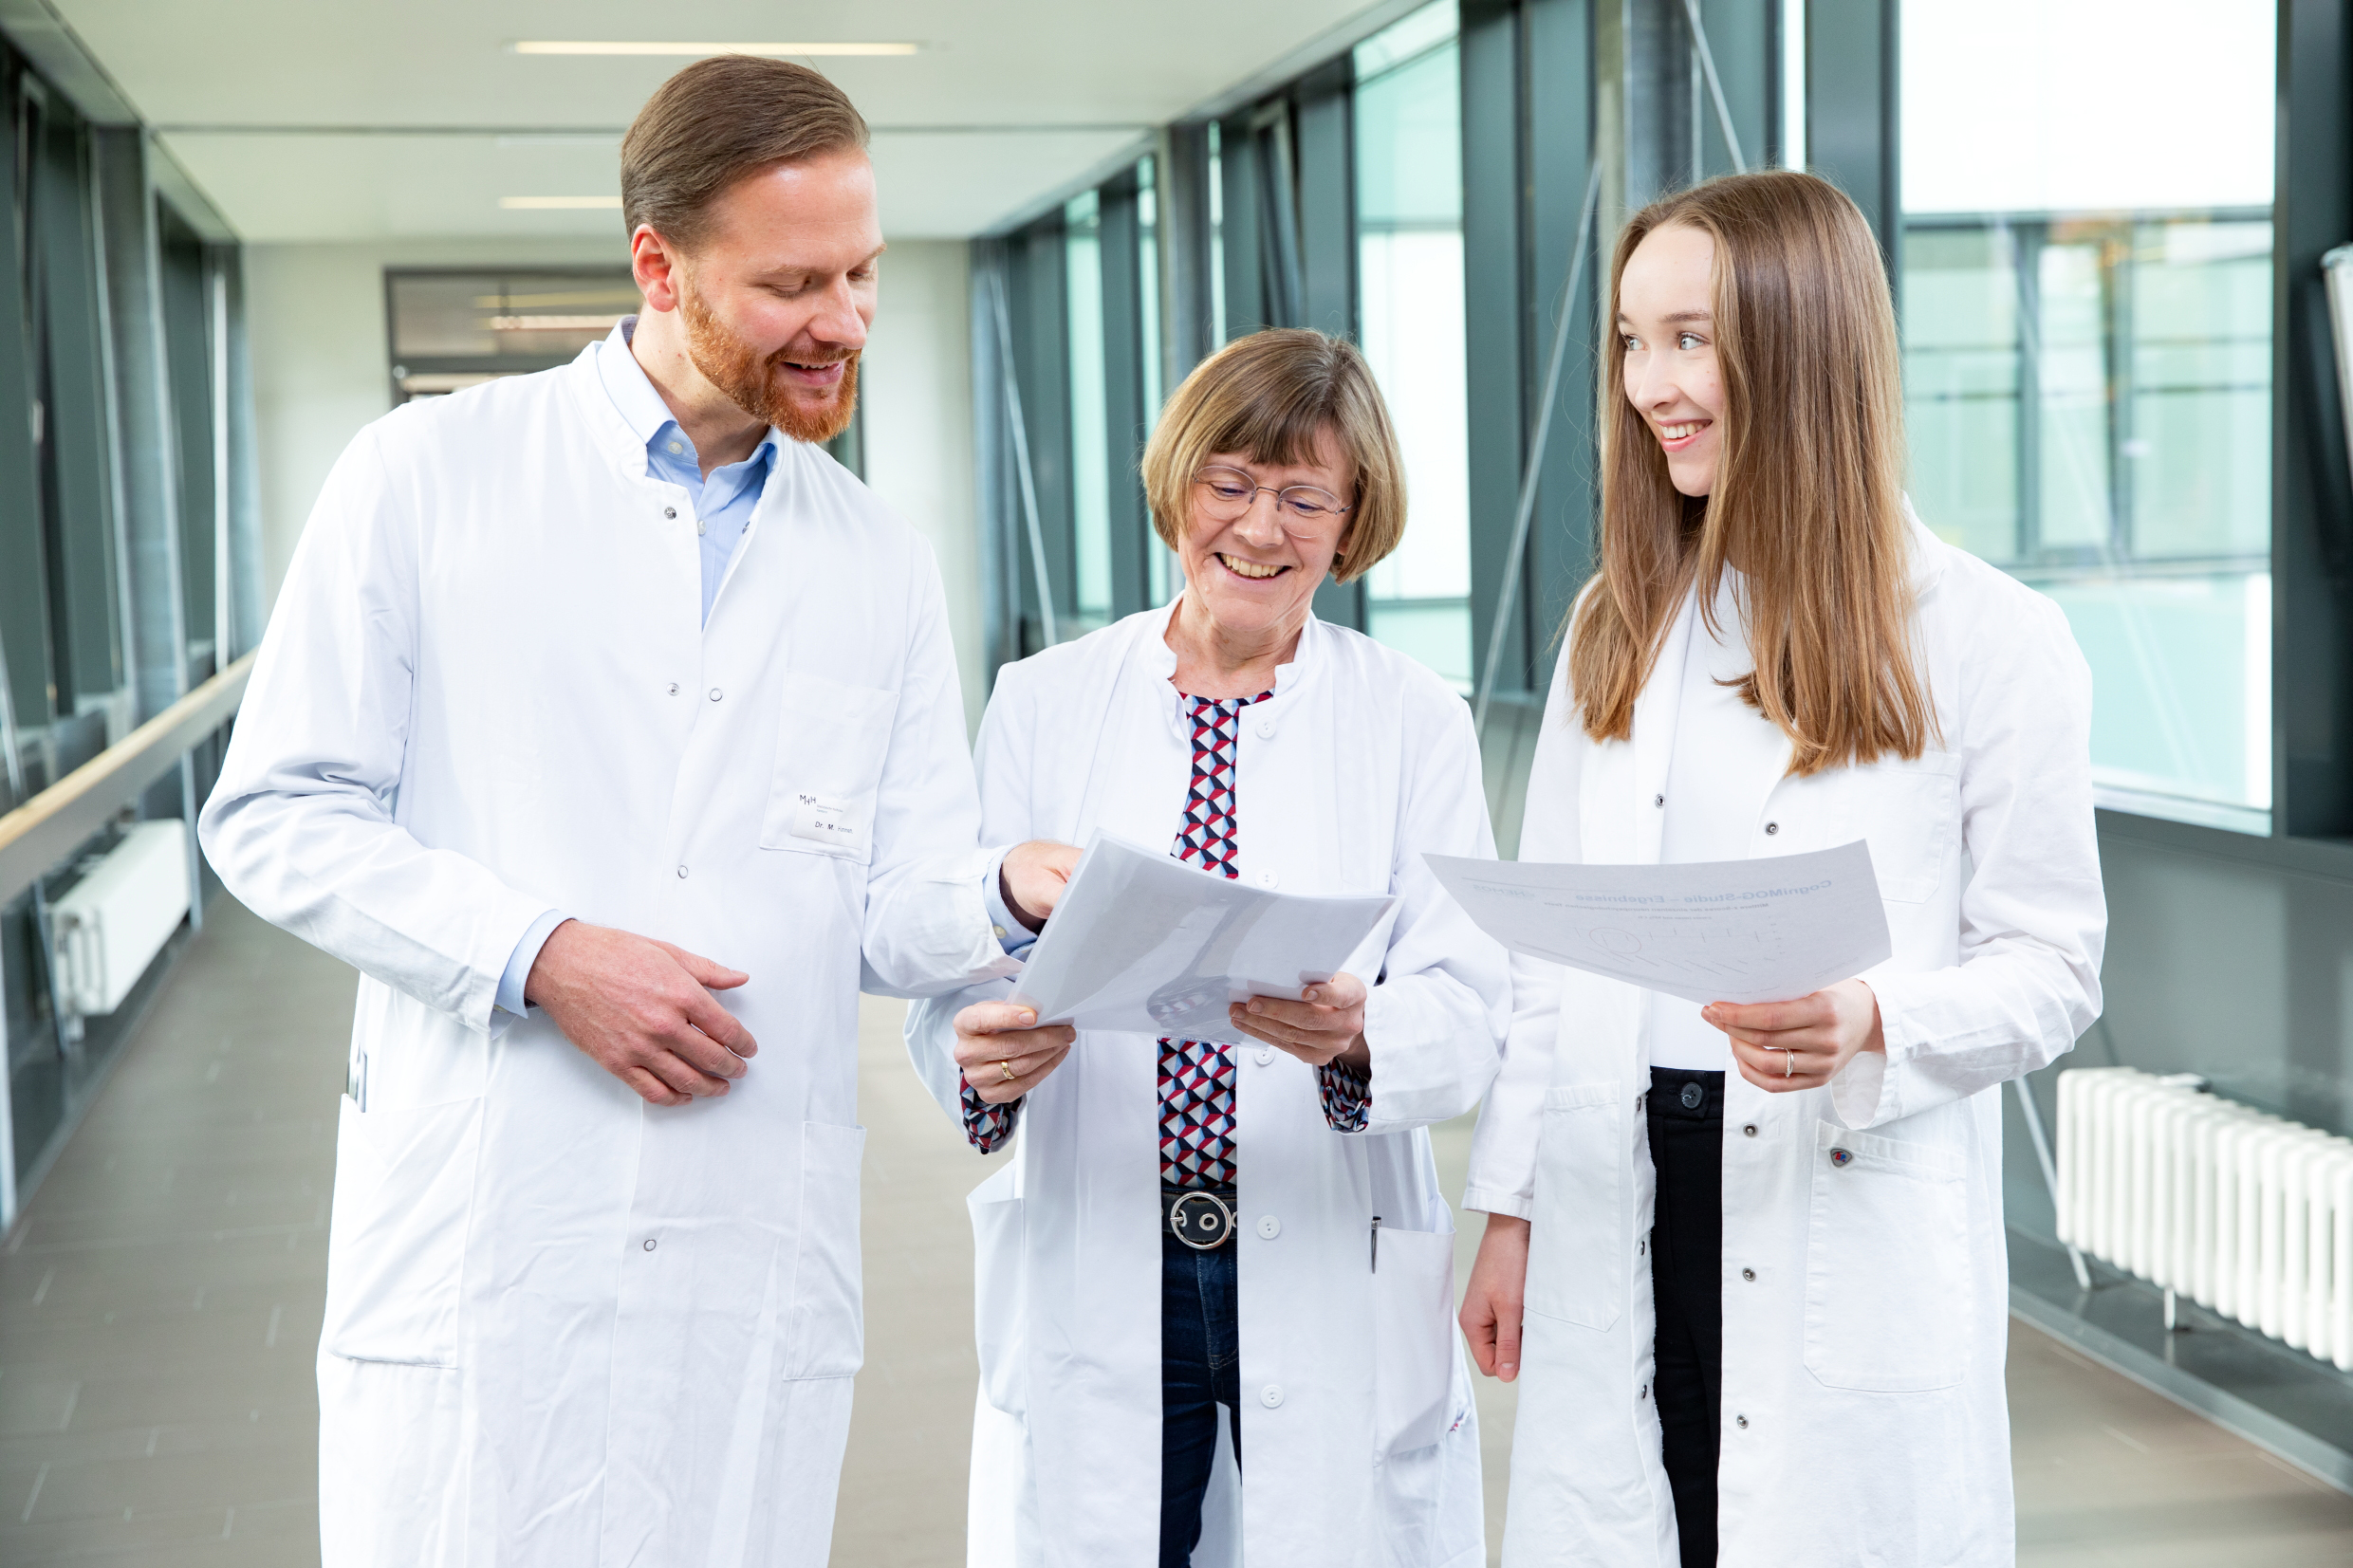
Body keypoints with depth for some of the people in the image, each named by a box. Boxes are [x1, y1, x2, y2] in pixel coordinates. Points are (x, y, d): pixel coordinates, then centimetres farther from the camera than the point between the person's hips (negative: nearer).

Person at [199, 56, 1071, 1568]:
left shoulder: (881, 562, 12)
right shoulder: (429, 476, 1)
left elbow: (897, 913, 9)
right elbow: (275, 817, -1)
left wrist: (1013, 892, -14)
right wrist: (542, 954, -13)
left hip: (760, 1264, 3)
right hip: (477, 1252, -3)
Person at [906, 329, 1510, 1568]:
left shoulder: (1416, 721, 4)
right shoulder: (1043, 701, 5)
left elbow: (1469, 1017, -5)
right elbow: (950, 969, 0)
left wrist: (1359, 1033, -27)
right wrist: (980, 1052, -23)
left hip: (1338, 1292, 0)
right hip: (1091, 1282, 0)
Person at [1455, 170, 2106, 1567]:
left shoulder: (1994, 640, -4)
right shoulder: (1618, 624, 10)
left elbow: (2055, 969, -3)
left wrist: (1872, 1022, -22)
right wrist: (1509, 1212, 9)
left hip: (1856, 1227, -4)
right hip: (1617, 1220, 4)